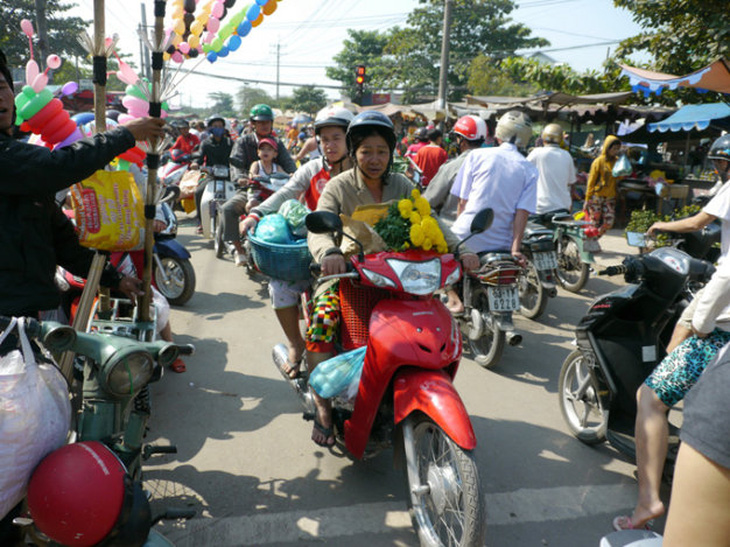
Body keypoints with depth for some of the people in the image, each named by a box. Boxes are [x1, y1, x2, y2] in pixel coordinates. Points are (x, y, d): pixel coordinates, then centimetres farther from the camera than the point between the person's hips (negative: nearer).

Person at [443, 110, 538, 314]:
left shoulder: (477, 155, 1)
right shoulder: (529, 170, 5)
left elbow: (463, 201, 1)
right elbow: (522, 212, -5)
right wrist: (515, 249, -8)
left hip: (467, 236, -3)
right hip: (501, 243, 3)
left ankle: (454, 298, 8)